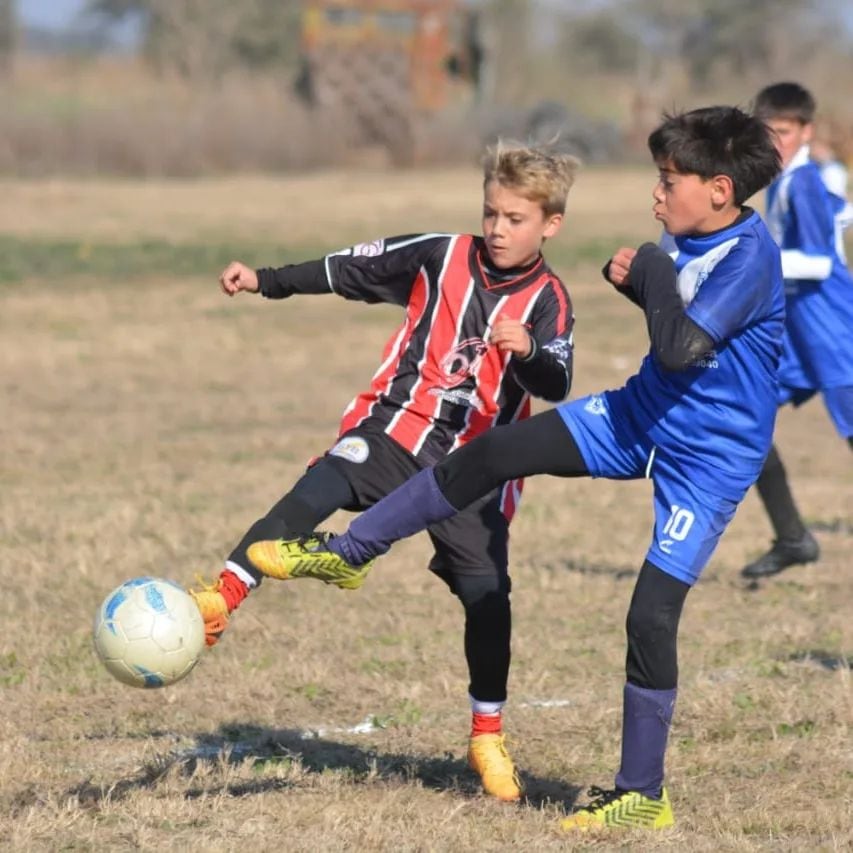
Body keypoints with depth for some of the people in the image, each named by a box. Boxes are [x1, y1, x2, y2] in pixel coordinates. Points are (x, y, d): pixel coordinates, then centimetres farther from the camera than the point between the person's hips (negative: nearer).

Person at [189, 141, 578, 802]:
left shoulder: (548, 301, -1)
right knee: (313, 494, -27)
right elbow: (350, 271, 12)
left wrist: (527, 352, -38)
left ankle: (488, 737, 12)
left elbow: (555, 387, -16)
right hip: (394, 430, 0)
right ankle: (219, 603, -29)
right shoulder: (441, 257, 4)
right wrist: (264, 281, 9)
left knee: (487, 594, -5)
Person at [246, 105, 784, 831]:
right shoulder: (698, 241, 0)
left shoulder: (751, 257, -25)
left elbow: (681, 348, -34)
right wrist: (636, 282, -2)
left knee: (652, 615, -9)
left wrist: (653, 273, -19)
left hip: (708, 459, -8)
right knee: (490, 455, 2)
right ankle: (346, 552, 15)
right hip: (642, 417, 9)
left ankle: (643, 796, 5)